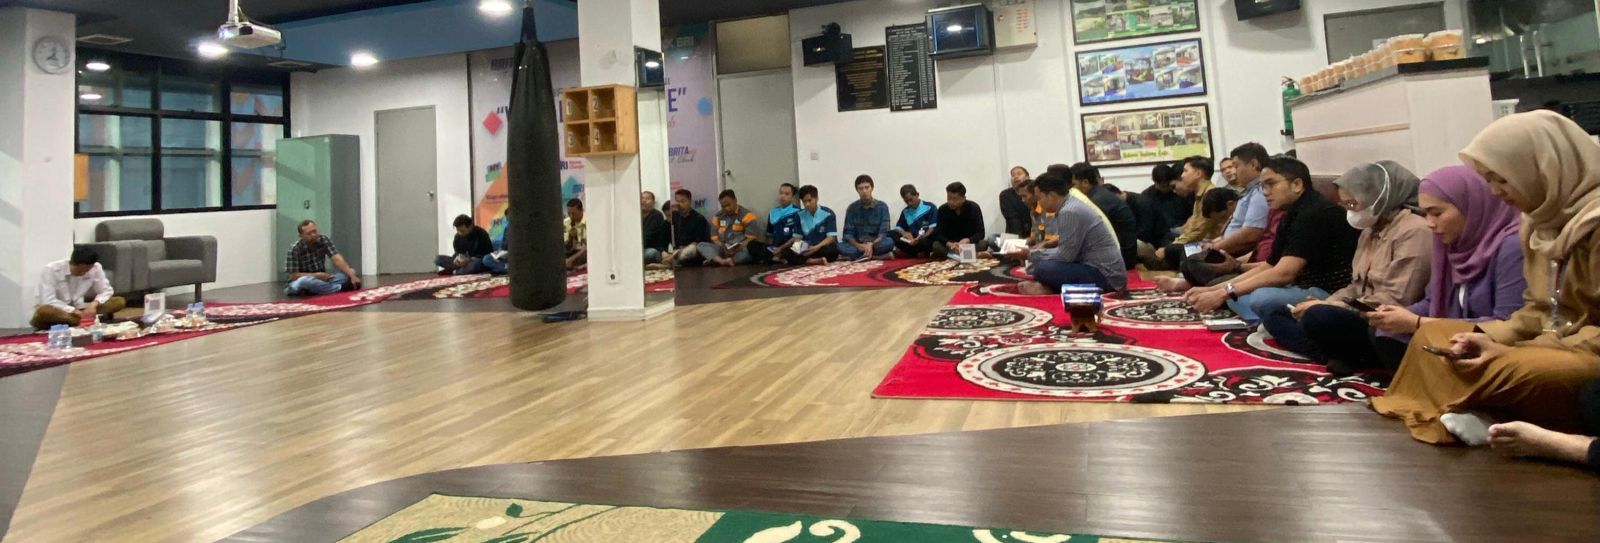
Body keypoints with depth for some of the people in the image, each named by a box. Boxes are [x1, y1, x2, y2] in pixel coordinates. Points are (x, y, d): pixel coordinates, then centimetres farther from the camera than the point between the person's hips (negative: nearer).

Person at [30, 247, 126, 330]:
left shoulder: (95, 268, -9)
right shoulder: (51, 269, -19)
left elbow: (106, 291, -4)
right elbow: (48, 301, -23)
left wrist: (94, 304, -25)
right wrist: (72, 310, -33)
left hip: (79, 309, 4)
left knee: (119, 301, -19)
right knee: (43, 311, -41)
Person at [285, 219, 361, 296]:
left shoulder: (323, 240, -7)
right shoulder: (295, 249, -15)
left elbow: (337, 259, -19)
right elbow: (294, 275, -15)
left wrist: (352, 275, -32)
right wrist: (317, 275, -27)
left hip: (321, 278, 4)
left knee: (351, 272, -18)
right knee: (305, 281, -40)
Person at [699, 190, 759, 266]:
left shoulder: (746, 215, -3)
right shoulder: (718, 216, 13)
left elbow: (751, 238, -10)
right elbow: (714, 236, 10)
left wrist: (736, 250, -22)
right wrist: (722, 246, -12)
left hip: (740, 250, -4)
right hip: (722, 249, 4)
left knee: (750, 250, -37)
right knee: (701, 245, -17)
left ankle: (716, 261, -33)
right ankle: (723, 261, -41)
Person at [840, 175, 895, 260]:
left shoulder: (882, 206, -1)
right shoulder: (852, 208, 3)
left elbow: (883, 233, -8)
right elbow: (848, 234, -1)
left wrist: (871, 245, -28)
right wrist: (858, 245, -22)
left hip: (876, 245, -1)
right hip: (858, 246, 1)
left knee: (889, 242, -33)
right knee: (841, 246, -30)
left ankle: (857, 256, -21)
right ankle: (878, 255, -26)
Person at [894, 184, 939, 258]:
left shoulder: (930, 207, 2)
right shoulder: (905, 211, 16)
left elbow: (933, 228, -7)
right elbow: (898, 227, 13)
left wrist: (923, 237, -25)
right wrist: (904, 233, -11)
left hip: (927, 239, -5)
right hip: (913, 240, 5)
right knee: (892, 234, -19)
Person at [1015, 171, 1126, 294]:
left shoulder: (1069, 212, -18)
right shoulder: (1071, 204, 11)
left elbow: (1065, 256, -18)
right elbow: (1066, 251, 17)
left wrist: (1031, 255, -6)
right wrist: (1033, 254, 10)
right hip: (1102, 270, 10)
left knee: (1042, 269, -26)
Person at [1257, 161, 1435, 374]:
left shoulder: (1414, 231, -15)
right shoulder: (1370, 231, 15)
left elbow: (1394, 301, -22)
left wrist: (1332, 307, -17)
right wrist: (1326, 303, 0)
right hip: (1360, 318, 10)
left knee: (1318, 318, -36)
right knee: (1273, 315, 1)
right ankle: (1350, 355, -15)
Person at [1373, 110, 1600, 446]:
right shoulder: (1543, 218, 10)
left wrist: (1512, 352, -21)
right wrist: (1492, 336, -4)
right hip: (1554, 343, 10)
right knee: (1432, 334, 3)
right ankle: (1492, 418, -15)